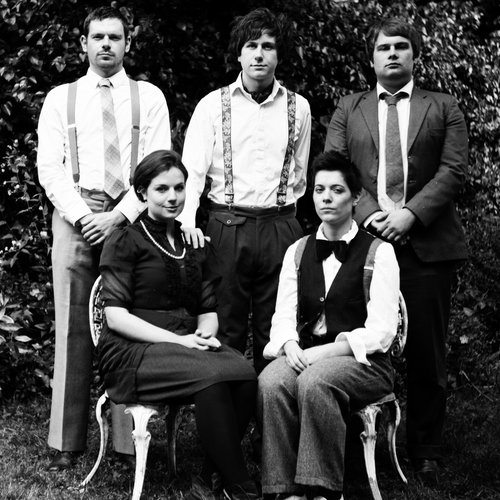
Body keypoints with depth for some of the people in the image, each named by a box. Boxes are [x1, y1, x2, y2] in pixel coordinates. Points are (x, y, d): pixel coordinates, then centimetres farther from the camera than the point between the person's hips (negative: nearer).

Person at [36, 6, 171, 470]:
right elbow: (49, 167, 5)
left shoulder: (149, 97, 10)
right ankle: (66, 442, 3)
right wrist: (83, 217, -8)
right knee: (73, 327, -1)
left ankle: (128, 440, 1)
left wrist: (118, 216, -10)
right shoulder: (60, 98, 12)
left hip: (130, 217, 0)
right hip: (74, 215, 1)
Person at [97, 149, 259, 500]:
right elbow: (116, 316, -7)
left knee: (246, 373, -28)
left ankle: (219, 470, -12)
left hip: (188, 344, 5)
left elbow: (208, 310, 19)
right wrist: (177, 340, -17)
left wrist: (206, 333, -6)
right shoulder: (125, 242, 2)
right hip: (133, 352, -5)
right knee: (212, 376, -33)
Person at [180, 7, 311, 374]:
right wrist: (187, 220, -18)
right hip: (226, 227, -1)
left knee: (275, 333, 4)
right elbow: (192, 168, -4)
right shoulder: (213, 105, 4)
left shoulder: (298, 107, 9)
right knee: (226, 330, 2)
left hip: (280, 229, 1)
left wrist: (282, 212, 13)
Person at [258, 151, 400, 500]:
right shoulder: (298, 251, 18)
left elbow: (380, 332, -6)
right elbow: (283, 316, 12)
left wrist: (323, 352, -17)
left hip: (362, 361, -3)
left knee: (314, 382, -36)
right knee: (271, 383, -30)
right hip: (304, 355, 4)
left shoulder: (378, 252, 2)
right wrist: (290, 345, -12)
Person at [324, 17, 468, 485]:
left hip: (427, 245, -1)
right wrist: (370, 213, -11)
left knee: (426, 354, 3)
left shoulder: (443, 108, 13)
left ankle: (425, 453, 14)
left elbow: (453, 170, 1)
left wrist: (412, 213, -13)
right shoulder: (348, 108, 16)